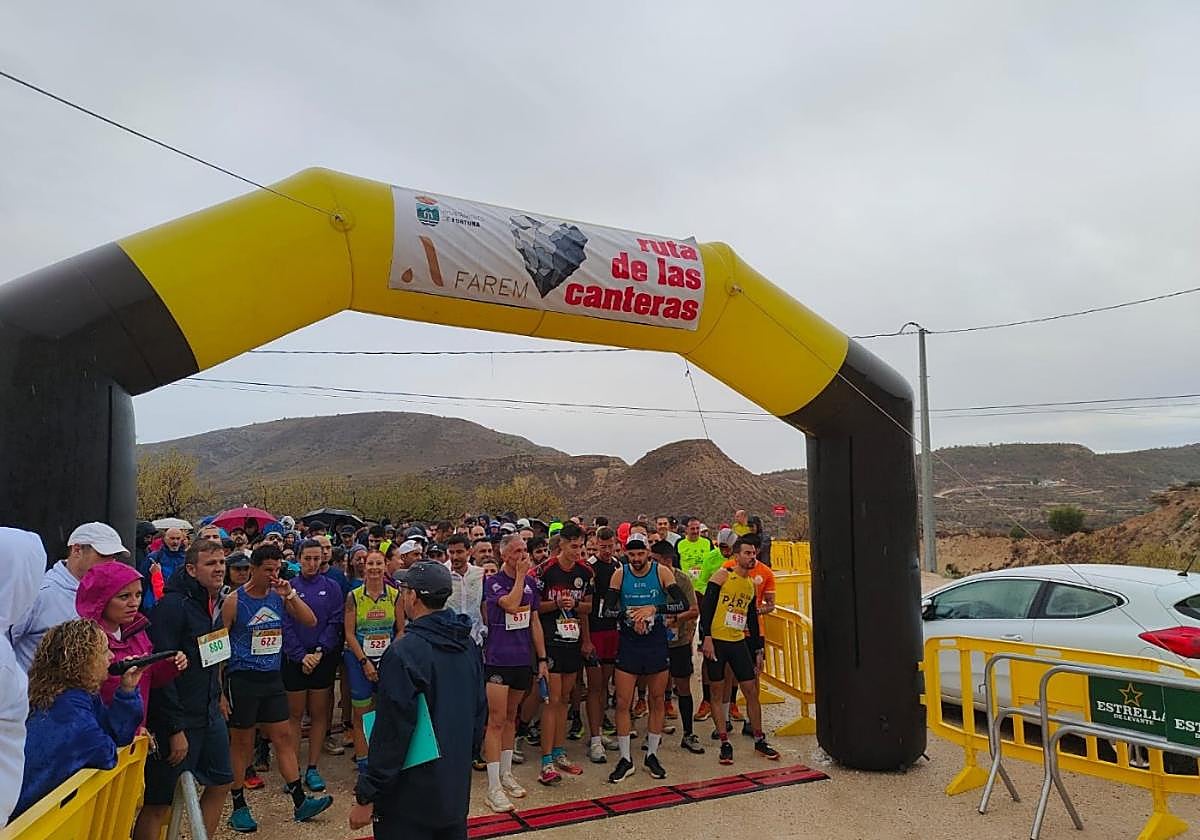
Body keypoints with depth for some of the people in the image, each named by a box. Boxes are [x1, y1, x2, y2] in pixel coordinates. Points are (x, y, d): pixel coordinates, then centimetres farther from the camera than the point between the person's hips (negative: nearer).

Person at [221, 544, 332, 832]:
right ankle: (239, 806, 22)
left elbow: (310, 621, 1)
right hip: (242, 678, -4)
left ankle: (300, 803, 12)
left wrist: (291, 595, -12)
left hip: (272, 678, 5)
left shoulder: (279, 596, 4)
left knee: (284, 737, 7)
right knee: (241, 742, 7)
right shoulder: (234, 600, -9)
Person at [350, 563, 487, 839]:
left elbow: (392, 731, -22)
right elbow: (480, 710, 10)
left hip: (410, 797, -7)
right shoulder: (468, 645, 2)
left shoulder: (404, 653, -22)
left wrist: (366, 797, -15)